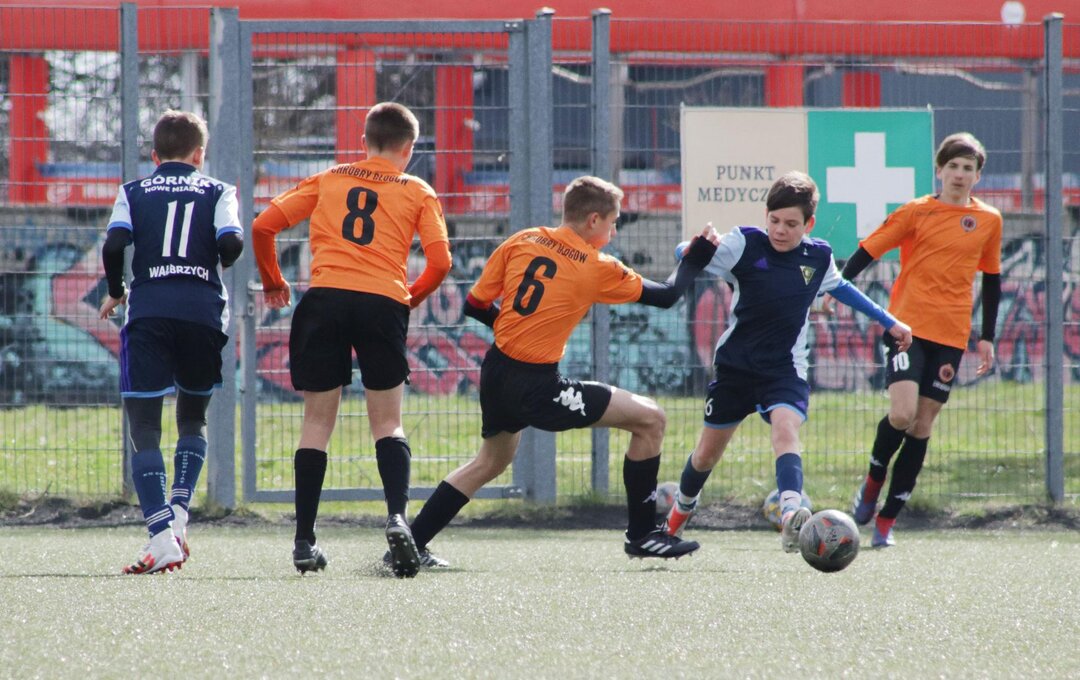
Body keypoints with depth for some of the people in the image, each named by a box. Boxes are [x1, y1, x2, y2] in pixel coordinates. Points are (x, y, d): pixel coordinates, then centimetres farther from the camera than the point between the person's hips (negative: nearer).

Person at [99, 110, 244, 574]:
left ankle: (161, 534, -18)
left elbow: (114, 244, -3)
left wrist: (116, 292, 14)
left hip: (148, 313, -1)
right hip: (203, 312, 1)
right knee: (193, 418, 22)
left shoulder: (134, 192, 13)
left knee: (144, 429, -1)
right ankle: (178, 511, 0)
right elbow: (231, 243, -5)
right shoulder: (217, 192, 12)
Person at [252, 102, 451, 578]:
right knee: (387, 424, 6)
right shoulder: (418, 193, 15)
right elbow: (440, 262, 2)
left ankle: (304, 541, 7)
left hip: (324, 300, 1)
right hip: (383, 303, -1)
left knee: (317, 423, 8)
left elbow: (263, 226, 13)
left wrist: (273, 283, 26)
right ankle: (397, 516, -18)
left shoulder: (328, 180, 19)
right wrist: (410, 298, 19)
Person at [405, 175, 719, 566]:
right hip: (537, 386, -7)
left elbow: (475, 305, 9)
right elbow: (666, 295, 6)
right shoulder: (597, 268, -5)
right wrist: (697, 258, 22)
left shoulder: (521, 242, 6)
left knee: (491, 461, 31)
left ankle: (411, 543, 28)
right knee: (650, 419, 1)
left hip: (496, 373, 7)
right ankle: (642, 534, 6)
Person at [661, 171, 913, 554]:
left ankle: (791, 513, -49)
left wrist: (888, 322, 29)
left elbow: (840, 288, 21)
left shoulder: (818, 257, 0)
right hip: (735, 365, 0)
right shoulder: (744, 245, -10)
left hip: (785, 370, 0)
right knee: (708, 451, 13)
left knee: (785, 428, -29)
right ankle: (682, 509, 42)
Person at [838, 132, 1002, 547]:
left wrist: (987, 338, 15)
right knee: (902, 413, -19)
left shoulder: (989, 221, 9)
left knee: (922, 426, 2)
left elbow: (991, 279, 19)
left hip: (951, 336, 3)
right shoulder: (917, 212, 0)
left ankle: (887, 520, 10)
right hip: (908, 326, -3)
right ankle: (873, 483, 10)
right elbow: (867, 252, 2)